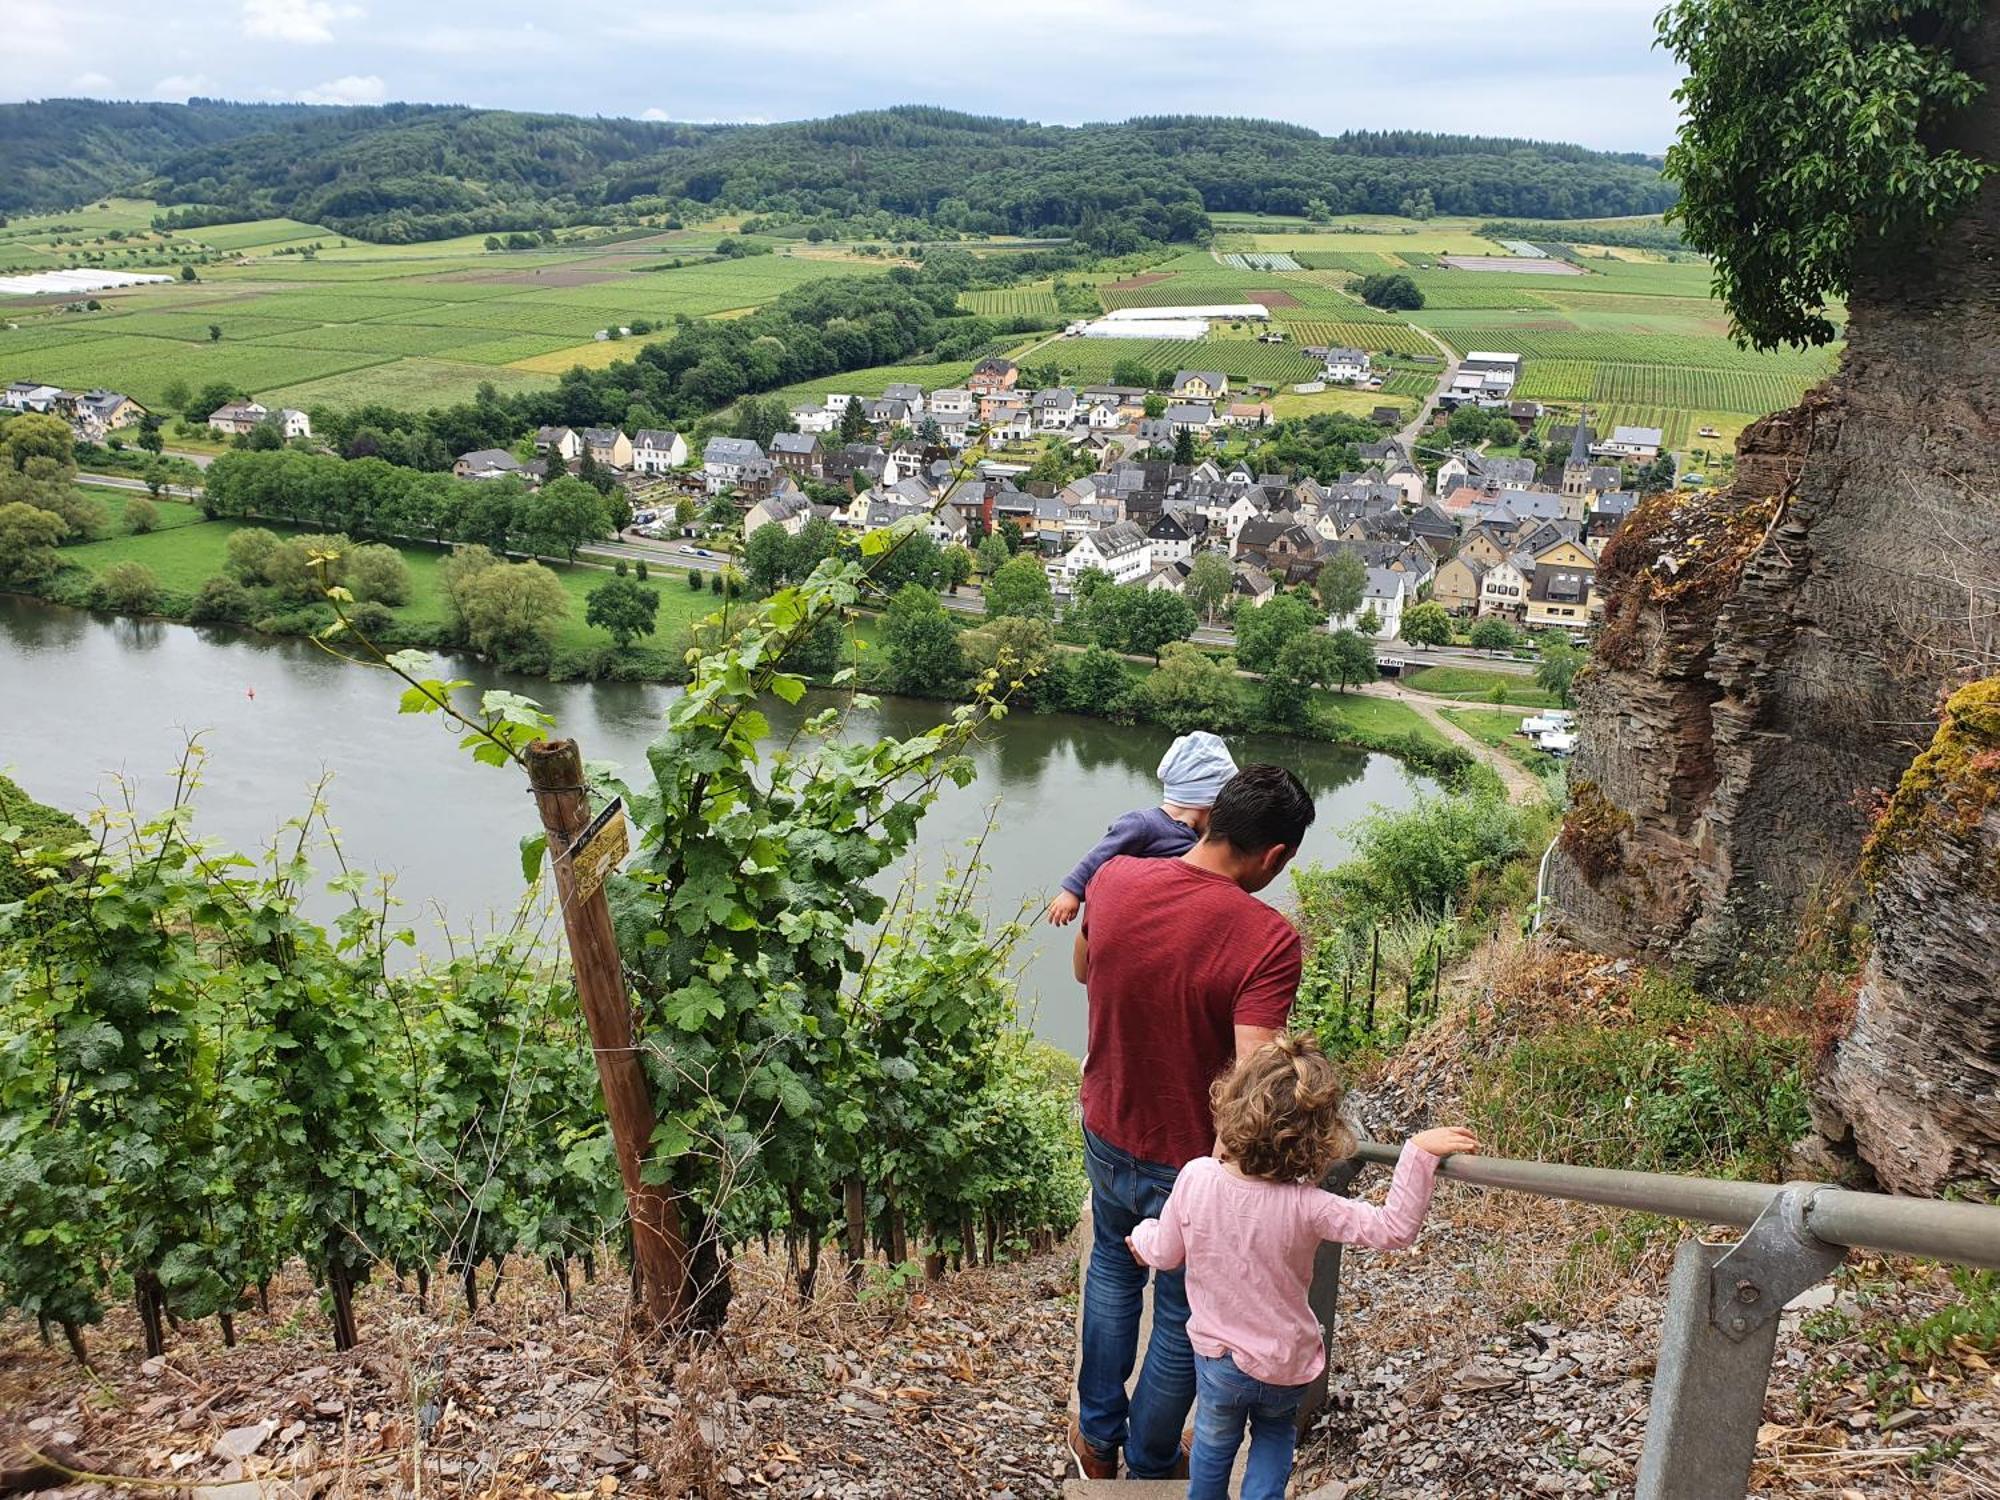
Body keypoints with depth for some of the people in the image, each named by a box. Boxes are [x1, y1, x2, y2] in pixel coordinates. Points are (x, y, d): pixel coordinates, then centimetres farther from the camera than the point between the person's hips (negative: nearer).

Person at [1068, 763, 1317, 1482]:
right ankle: (1151, 1465, 43)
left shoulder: (1113, 878, -14)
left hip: (1107, 1133, 4)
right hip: (1190, 1164, -4)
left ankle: (1097, 1436, 46)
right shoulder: (1268, 940, -29)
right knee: (1183, 1317, 22)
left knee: (1113, 1269, 31)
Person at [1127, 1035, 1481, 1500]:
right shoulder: (1305, 1206, -29)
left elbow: (1165, 1255, -8)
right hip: (1286, 1365, -1)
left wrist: (1143, 1234, 14)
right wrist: (1418, 1152, -32)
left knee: (1214, 1442, 27)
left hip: (1217, 1354, 1)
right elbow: (1392, 1229, -28)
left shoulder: (1195, 1178, -23)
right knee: (1275, 1436, 30)